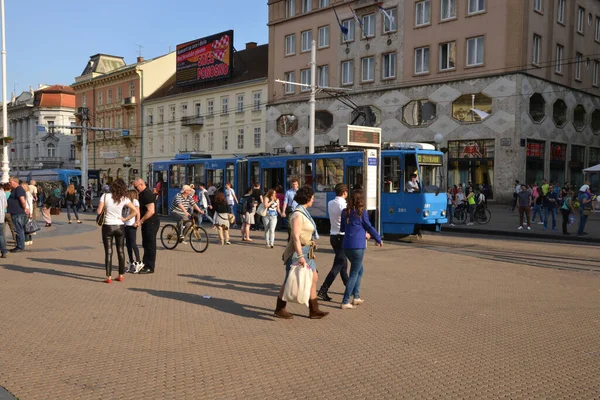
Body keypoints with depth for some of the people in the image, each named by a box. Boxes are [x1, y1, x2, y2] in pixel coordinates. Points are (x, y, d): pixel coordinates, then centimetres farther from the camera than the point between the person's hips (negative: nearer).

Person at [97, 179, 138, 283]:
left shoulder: (105, 196, -9)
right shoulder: (124, 199, -4)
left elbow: (99, 211, -10)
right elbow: (135, 211, -8)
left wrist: (105, 208, 9)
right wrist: (125, 219, -1)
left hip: (107, 227, -1)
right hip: (120, 227, 2)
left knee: (108, 252, 3)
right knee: (121, 252, 12)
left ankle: (109, 277, 1)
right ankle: (121, 275, 18)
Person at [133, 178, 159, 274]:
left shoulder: (147, 194, -19)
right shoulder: (142, 194, 14)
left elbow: (151, 211, -26)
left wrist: (140, 221, -20)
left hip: (151, 223, -10)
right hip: (146, 223, 10)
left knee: (150, 245, -4)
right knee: (146, 245, 16)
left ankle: (150, 267, 2)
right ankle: (145, 264, 25)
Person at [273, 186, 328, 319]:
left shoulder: (304, 212, 12)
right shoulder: (298, 215, -18)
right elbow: (295, 237, -24)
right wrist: (300, 256, -29)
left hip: (306, 252, 10)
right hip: (298, 252, -10)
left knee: (313, 278, 9)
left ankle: (314, 311, 15)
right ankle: (279, 310, 15)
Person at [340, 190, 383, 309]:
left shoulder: (345, 212, 8)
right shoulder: (362, 212, -8)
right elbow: (369, 227, -2)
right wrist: (379, 239, 13)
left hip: (346, 246, 6)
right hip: (357, 246, -6)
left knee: (360, 270, 22)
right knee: (354, 274, 0)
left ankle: (356, 297, 23)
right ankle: (345, 302, -2)